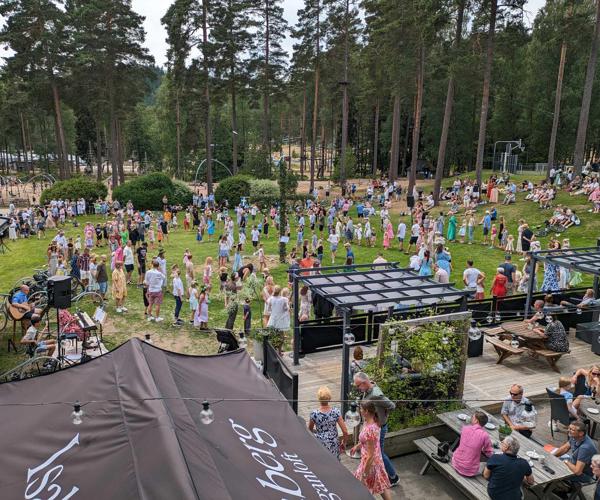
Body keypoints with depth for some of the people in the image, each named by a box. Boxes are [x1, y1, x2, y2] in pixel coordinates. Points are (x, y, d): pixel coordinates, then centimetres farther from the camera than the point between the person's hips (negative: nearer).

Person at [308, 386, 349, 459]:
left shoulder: (314, 414, -16)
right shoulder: (336, 411, -14)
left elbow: (310, 430, 4)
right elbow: (345, 432, -11)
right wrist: (343, 443, 8)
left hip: (319, 446, -1)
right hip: (333, 445, 1)